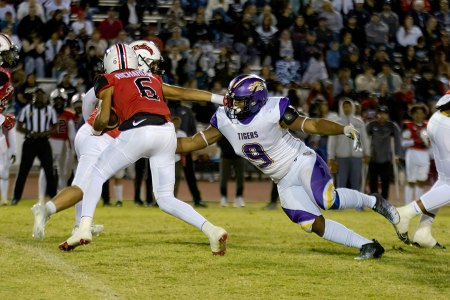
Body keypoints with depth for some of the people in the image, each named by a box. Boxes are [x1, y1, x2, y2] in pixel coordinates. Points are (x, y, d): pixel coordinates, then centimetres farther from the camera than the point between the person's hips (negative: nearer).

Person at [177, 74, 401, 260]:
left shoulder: (272, 113, -20)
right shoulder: (225, 121, -3)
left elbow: (311, 125, -24)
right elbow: (194, 142, 3)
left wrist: (344, 129, -38)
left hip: (302, 163, -6)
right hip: (285, 182, 6)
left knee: (328, 201, -30)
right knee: (311, 224, -8)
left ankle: (372, 201, -2)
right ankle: (367, 245, 0)